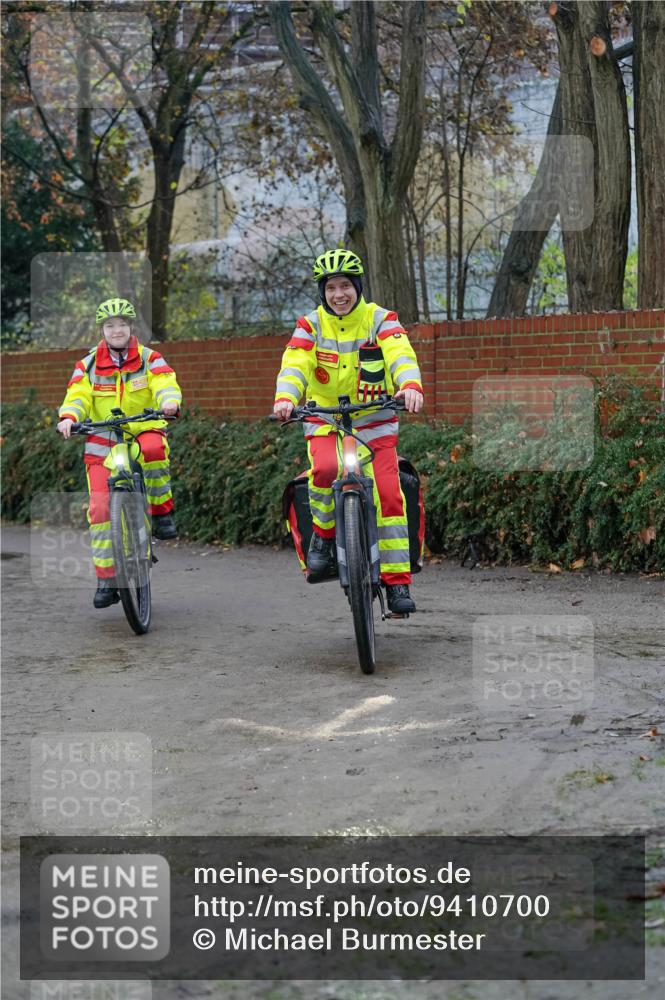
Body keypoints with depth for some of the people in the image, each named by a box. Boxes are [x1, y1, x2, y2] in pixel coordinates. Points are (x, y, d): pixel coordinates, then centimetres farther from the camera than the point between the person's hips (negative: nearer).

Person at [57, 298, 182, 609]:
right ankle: (106, 581, -3)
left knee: (153, 447, -38)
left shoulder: (149, 359, 1)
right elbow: (77, 396, -7)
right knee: (100, 508, -11)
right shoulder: (88, 365, 4)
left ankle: (162, 512, -17)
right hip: (103, 444, 1)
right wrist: (68, 417, -29)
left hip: (143, 431, -1)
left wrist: (170, 402, -38)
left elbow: (165, 384, -15)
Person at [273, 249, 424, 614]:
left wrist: (410, 384, -41)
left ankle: (397, 581, -5)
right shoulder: (310, 325, 2)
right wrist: (285, 398, -34)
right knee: (325, 469, -31)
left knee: (389, 495, -12)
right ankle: (323, 531, -4)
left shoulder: (380, 319, -2)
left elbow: (401, 355, -19)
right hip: (324, 421, 0)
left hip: (374, 421, 0)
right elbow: (294, 365, -12)